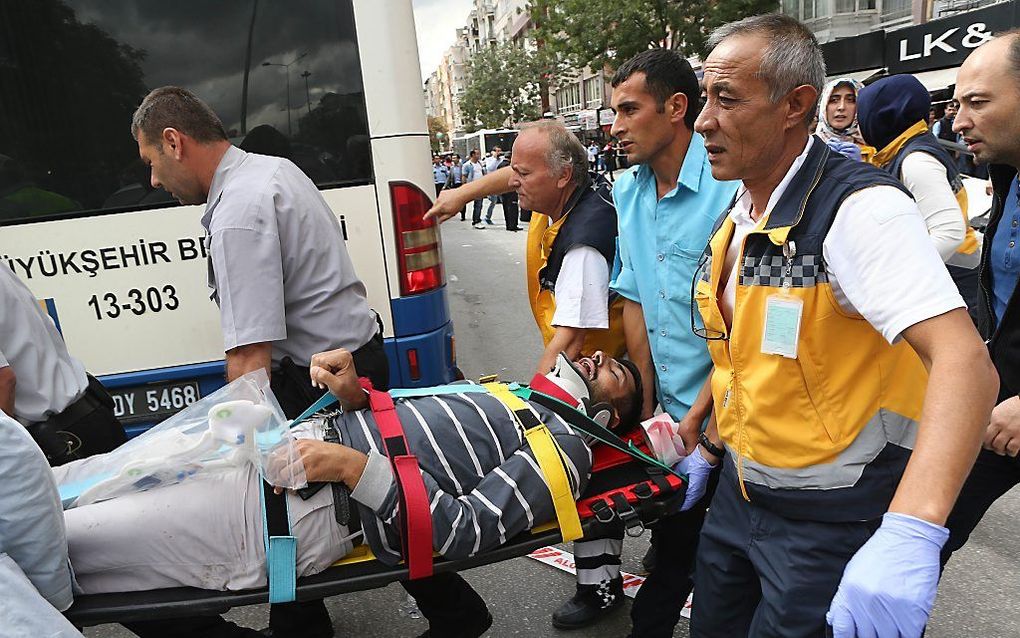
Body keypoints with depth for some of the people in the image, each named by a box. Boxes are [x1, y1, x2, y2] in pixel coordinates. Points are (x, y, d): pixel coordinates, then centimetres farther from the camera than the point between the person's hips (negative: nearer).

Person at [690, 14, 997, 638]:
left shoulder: (859, 207, -21)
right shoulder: (736, 218, 4)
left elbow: (966, 363, -32)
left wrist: (909, 537, -44)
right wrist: (708, 447, 14)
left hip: (835, 522, -7)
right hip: (740, 492, 8)